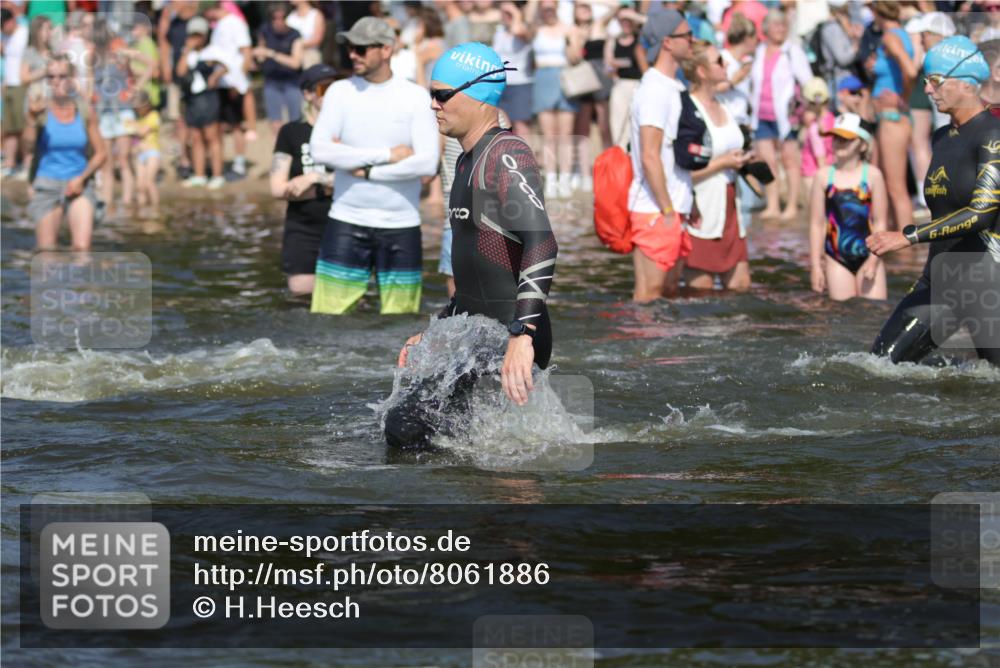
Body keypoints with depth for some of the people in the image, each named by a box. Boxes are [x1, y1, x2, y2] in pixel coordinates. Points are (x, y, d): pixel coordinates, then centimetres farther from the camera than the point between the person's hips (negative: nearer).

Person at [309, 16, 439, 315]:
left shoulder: (415, 97, -1)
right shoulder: (340, 92, 2)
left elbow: (428, 163, -11)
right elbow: (319, 150, -11)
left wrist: (365, 170, -13)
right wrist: (387, 155, -14)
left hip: (401, 225, 0)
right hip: (347, 221, 1)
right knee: (327, 317, -5)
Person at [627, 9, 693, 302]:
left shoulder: (673, 87, 14)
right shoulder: (654, 90, -16)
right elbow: (649, 157, -20)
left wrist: (680, 208, 17)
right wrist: (667, 211, -18)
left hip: (672, 209, 9)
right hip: (654, 211, -9)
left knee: (669, 289, 12)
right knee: (649, 294, -5)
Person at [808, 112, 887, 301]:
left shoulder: (872, 175, -2)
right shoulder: (824, 176, 2)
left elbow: (879, 223, -1)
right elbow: (816, 224, 4)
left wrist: (874, 259, -9)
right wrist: (815, 265, 1)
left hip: (867, 256, -1)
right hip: (836, 260, 1)